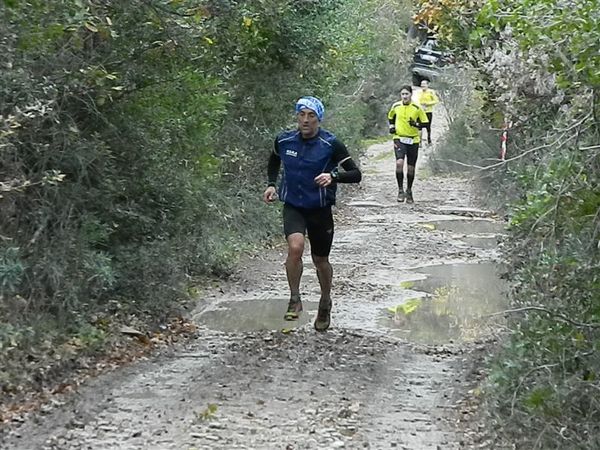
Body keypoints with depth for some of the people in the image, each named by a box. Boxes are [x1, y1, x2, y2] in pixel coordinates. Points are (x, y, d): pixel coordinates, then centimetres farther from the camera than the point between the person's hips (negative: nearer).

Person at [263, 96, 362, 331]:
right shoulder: (284, 141, -4)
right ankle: (295, 300, -9)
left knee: (320, 260, 11)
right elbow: (274, 160, 20)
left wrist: (333, 175, -32)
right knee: (295, 247, -26)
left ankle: (325, 303, 38)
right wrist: (271, 183, 5)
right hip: (293, 206, 1)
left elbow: (356, 174, -14)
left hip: (320, 209, -1)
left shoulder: (331, 144, -14)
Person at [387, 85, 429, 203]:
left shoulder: (417, 108, -5)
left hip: (413, 140, 0)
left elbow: (425, 122, 1)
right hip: (399, 138, 0)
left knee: (411, 168, 7)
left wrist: (416, 124, -18)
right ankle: (400, 190, -12)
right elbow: (391, 117, 22)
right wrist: (392, 126, 6)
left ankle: (409, 191, 26)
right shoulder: (396, 106, 1)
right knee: (399, 163, -21)